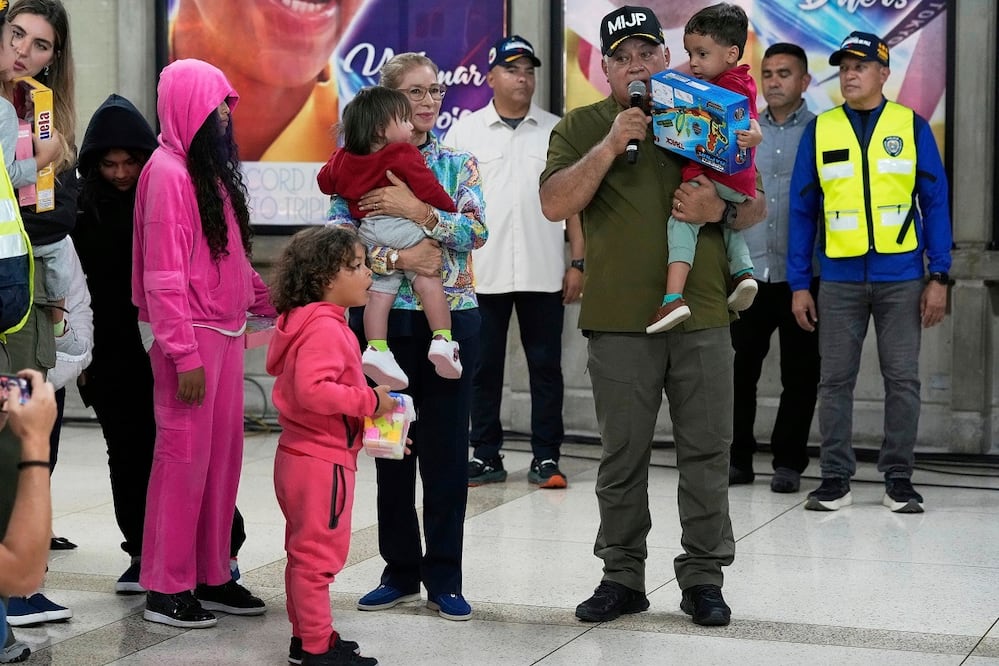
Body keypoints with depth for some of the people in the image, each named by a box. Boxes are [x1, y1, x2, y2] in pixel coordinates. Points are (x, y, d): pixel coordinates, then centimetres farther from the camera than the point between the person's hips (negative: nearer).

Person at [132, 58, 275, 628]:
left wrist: (276, 303, 20)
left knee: (223, 455, 10)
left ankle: (212, 577, 18)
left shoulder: (210, 169, 15)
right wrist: (185, 356, -19)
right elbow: (163, 276, -16)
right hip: (191, 338, -8)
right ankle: (167, 588, 6)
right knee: (185, 456, -3)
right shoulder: (168, 172, -12)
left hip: (227, 334, 8)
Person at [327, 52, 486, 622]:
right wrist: (395, 258, -21)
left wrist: (416, 210, -22)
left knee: (447, 449, 3)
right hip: (384, 318, 0)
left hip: (450, 318, 0)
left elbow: (477, 231, -10)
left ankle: (444, 578, 13)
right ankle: (401, 570, 21)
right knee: (393, 447, 8)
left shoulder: (458, 162, 5)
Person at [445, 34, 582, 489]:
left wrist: (577, 262, 2)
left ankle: (546, 457, 12)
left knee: (545, 365, 5)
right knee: (484, 367, 5)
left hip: (544, 273, 1)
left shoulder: (556, 131, 7)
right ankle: (485, 455, 14)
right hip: (481, 272, 0)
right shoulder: (465, 132, 5)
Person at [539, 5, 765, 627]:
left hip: (703, 318, 1)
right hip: (619, 322, -1)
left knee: (707, 454, 4)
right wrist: (611, 144, -16)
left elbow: (757, 206, 13)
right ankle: (622, 576, 18)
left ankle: (703, 576, 15)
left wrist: (721, 209, -9)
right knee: (623, 459, 7)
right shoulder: (582, 127, 5)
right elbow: (555, 204, -9)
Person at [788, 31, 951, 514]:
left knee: (902, 379, 2)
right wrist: (799, 284, 1)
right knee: (835, 380, 4)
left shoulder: (912, 126, 2)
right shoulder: (819, 130, 4)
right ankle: (835, 478, 12)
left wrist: (939, 276, -4)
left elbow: (935, 202, 2)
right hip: (839, 279, 1)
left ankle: (899, 479, 12)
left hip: (901, 278, -1)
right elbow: (802, 210, 6)